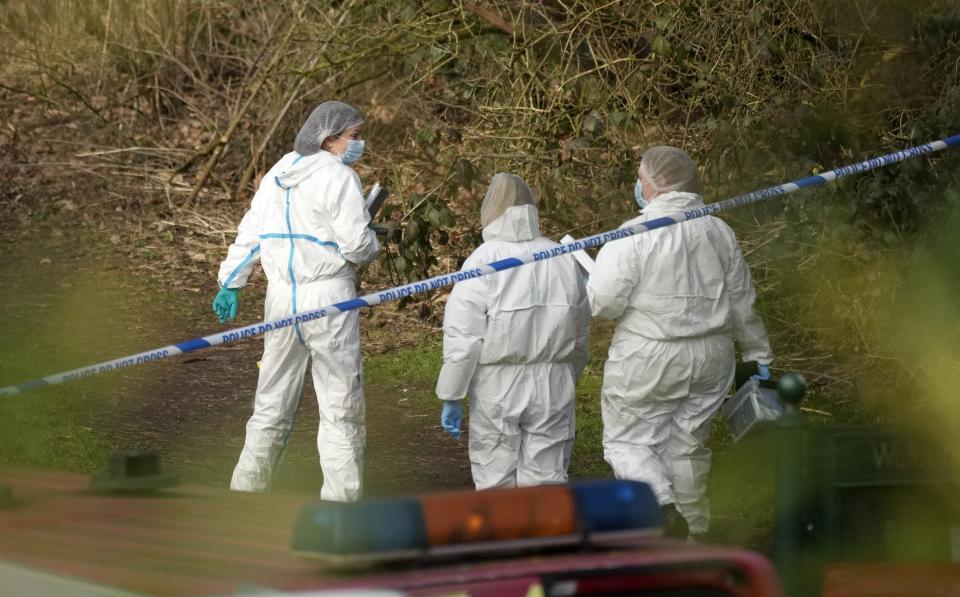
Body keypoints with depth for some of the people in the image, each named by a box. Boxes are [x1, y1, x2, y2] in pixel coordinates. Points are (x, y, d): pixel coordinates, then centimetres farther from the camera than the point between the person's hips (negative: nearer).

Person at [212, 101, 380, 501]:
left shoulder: (278, 174, 11)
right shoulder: (339, 177, -11)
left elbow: (250, 232, 13)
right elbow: (356, 244, -17)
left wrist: (230, 283, 17)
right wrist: (373, 244, 5)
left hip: (282, 298, 7)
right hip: (328, 296, -7)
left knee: (272, 406, 16)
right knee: (342, 408, 1)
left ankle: (246, 491, 20)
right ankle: (342, 499, 1)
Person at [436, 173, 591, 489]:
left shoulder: (483, 260, -11)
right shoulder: (563, 258, 2)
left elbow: (462, 338, -12)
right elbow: (580, 332, 11)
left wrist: (450, 396, -4)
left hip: (497, 388, -3)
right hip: (553, 388, 3)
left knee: (496, 479, 9)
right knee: (547, 478, 8)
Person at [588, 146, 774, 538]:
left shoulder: (633, 235, -14)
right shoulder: (718, 232, 5)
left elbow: (604, 303, -16)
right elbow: (742, 303, 11)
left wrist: (588, 288, 7)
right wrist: (759, 356, 21)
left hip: (646, 361, -5)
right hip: (709, 359, 5)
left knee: (629, 442, 6)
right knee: (688, 446, 15)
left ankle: (663, 507, -17)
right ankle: (692, 532, 21)